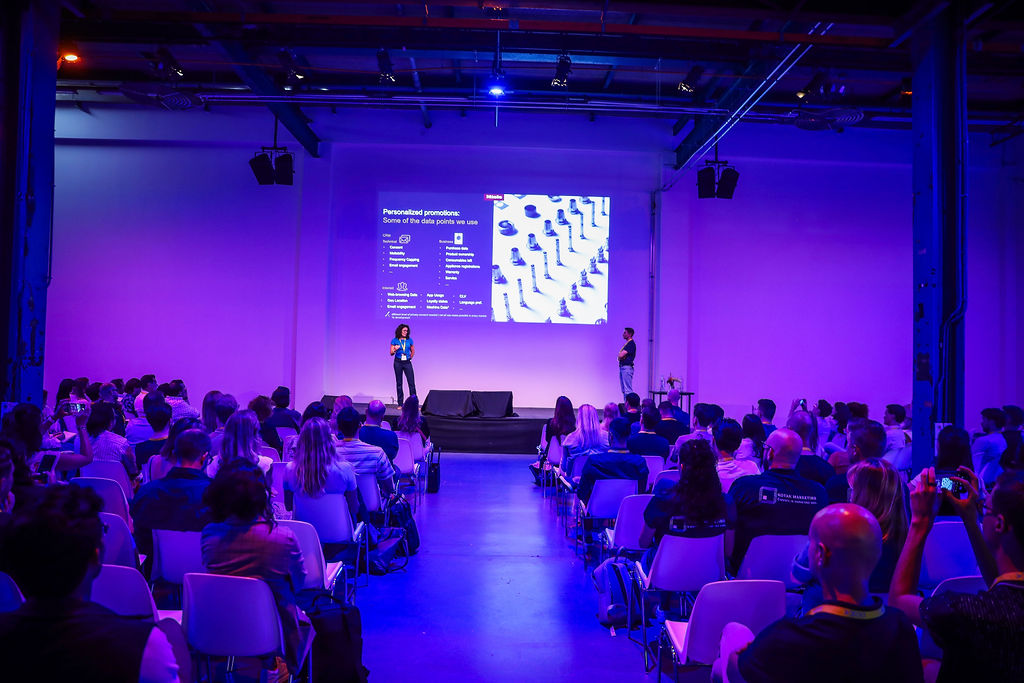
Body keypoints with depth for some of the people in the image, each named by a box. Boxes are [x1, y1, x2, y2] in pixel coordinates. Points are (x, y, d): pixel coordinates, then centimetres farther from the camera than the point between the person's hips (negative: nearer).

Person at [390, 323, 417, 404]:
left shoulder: (409, 340, 5)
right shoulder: (394, 341, 0)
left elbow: (413, 351, 18)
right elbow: (391, 353, 0)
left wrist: (410, 358, 10)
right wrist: (395, 349, -19)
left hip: (407, 362, 1)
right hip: (398, 363, -1)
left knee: (411, 382, -6)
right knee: (399, 383, 3)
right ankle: (400, 404, 8)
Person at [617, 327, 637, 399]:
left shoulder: (631, 344, -12)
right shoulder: (627, 343, 19)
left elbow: (621, 355, -18)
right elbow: (620, 356, 21)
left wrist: (621, 355, 2)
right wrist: (621, 355, 1)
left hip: (627, 368, -10)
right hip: (622, 367, 10)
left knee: (628, 389, -10)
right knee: (624, 390, 12)